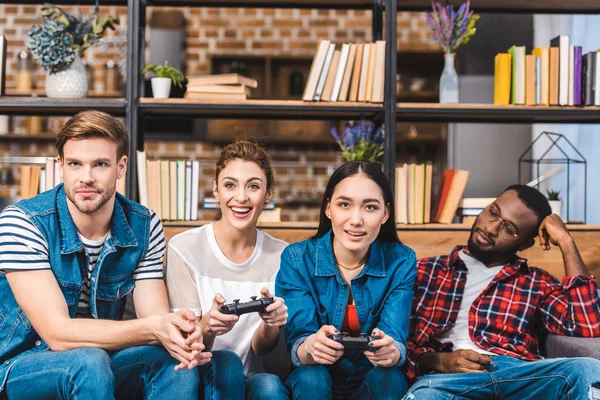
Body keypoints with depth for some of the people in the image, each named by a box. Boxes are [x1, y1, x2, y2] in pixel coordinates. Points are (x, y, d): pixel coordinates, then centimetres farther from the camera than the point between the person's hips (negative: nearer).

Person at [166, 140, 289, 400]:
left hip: (253, 378, 0)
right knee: (227, 362, -31)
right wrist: (207, 326, -32)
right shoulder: (184, 249, -8)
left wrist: (271, 323, -24)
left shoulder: (280, 256, -1)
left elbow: (261, 349, 0)